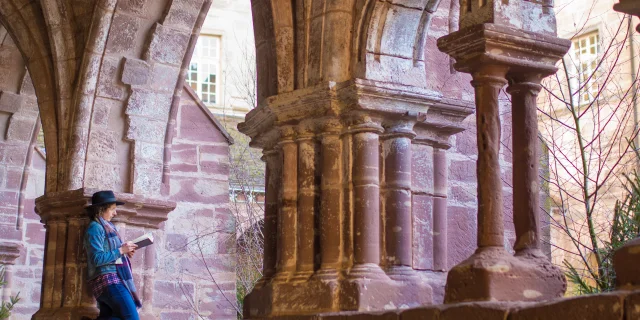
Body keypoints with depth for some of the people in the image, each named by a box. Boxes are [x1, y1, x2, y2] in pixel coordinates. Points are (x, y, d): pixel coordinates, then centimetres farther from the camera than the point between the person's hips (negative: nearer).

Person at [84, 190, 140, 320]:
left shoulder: (106, 226, 21)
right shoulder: (95, 228, -8)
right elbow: (98, 258, -17)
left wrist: (125, 253, 8)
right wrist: (121, 250, -12)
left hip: (114, 280, 10)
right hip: (108, 280, -10)